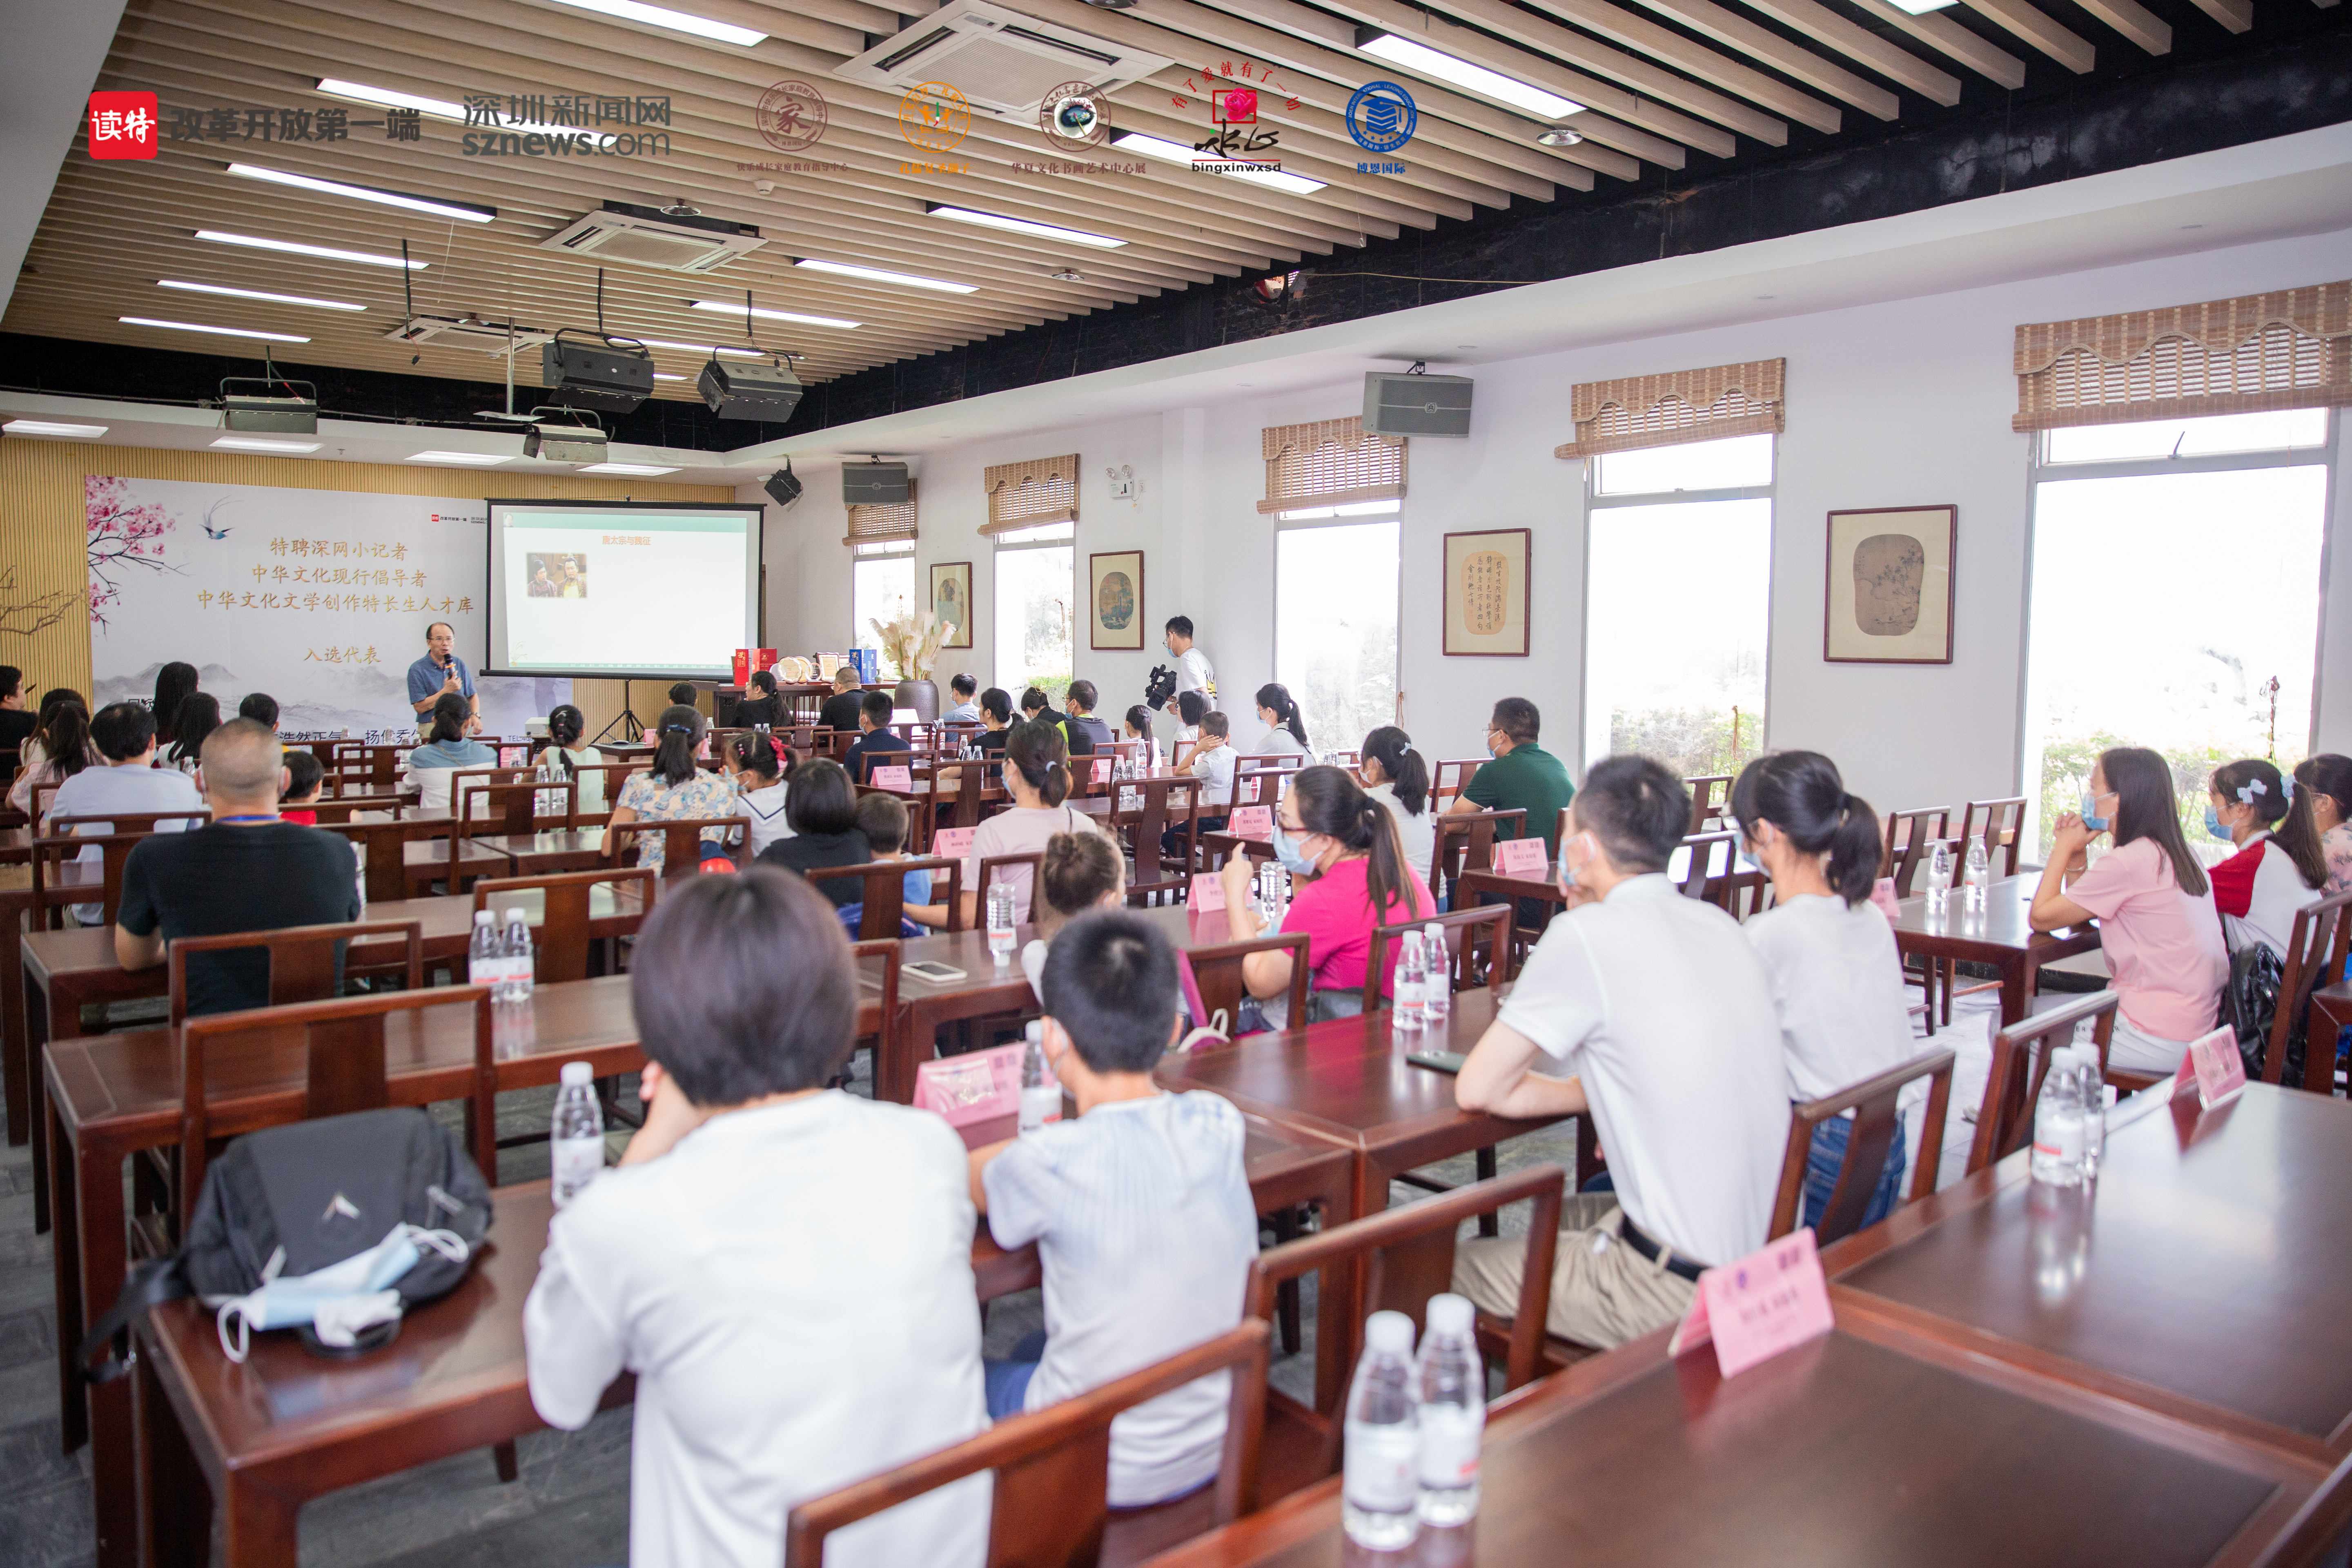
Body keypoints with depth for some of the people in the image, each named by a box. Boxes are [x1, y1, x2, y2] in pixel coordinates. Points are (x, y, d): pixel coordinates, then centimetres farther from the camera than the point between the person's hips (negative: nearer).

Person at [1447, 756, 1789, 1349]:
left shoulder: (1586, 934, -17)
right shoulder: (1720, 925, 5)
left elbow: (1476, 1089, -11)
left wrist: (1584, 1096, 1)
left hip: (1678, 1289, -8)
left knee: (1451, 1267, 8)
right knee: (1559, 1214, 29)